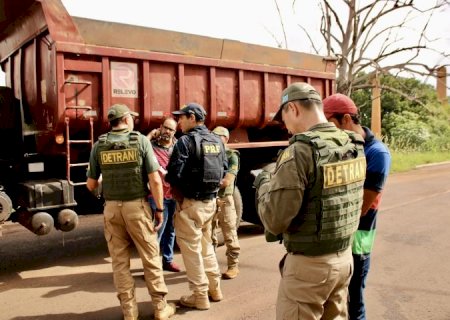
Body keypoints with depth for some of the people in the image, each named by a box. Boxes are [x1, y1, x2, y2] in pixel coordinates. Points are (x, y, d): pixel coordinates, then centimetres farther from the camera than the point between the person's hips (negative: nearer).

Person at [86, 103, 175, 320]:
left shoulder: (99, 146, 2)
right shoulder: (141, 140, -5)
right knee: (151, 258, 9)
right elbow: (155, 180, -11)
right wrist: (159, 209, -3)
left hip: (111, 208, 2)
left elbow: (91, 184, 6)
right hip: (137, 206, -2)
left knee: (120, 262, 11)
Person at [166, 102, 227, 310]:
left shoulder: (186, 141, -13)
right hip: (210, 202, 7)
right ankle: (214, 289, 29)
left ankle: (200, 296, 13)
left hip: (190, 203, -7)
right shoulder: (217, 141, 9)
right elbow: (223, 172, 10)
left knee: (191, 249, 5)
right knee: (206, 245, 21)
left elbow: (174, 175, -18)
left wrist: (180, 200, -4)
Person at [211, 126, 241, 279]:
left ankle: (233, 266, 10)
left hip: (224, 200, -5)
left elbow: (227, 181, -15)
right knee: (209, 235, 13)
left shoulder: (232, 155, -4)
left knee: (229, 235, 1)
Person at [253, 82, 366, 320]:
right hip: (344, 256, 7)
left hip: (308, 263, -7)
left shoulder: (300, 151, -22)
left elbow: (274, 221, -21)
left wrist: (264, 183, -3)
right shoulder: (354, 146, 1)